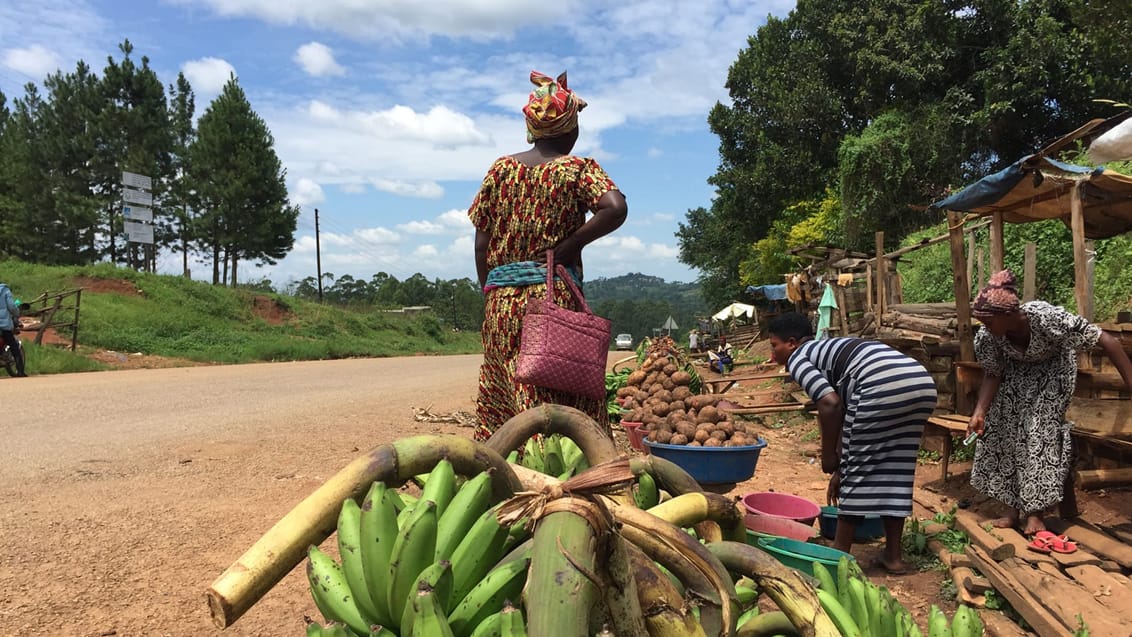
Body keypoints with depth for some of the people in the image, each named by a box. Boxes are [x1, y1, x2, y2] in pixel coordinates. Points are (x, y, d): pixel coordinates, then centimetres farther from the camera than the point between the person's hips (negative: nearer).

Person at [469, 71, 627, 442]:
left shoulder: (500, 169, 10)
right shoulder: (578, 169, -1)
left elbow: (481, 246, 8)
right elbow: (616, 208, -20)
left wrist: (491, 297, 15)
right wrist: (569, 247, -10)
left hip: (501, 302, 4)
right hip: (555, 297, -4)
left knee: (498, 405, 12)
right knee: (562, 404, -1)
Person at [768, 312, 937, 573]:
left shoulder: (797, 358, 11)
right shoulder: (828, 350, 34)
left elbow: (829, 404, -6)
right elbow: (844, 414, 36)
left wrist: (828, 457, 6)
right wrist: (840, 469, 40)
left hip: (882, 385, -8)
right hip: (922, 381, 9)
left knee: (857, 469, 7)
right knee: (895, 469, 19)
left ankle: (840, 553, 19)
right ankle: (893, 555, 25)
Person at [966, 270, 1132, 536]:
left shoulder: (1046, 317, -41)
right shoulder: (986, 337, -29)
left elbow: (1107, 341, -33)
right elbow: (993, 376, -13)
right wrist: (979, 412, -26)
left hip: (1052, 370, -3)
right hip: (1016, 372, 3)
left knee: (1041, 430, -13)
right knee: (1001, 428, -5)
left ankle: (1035, 512, -4)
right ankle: (1012, 509, 5)